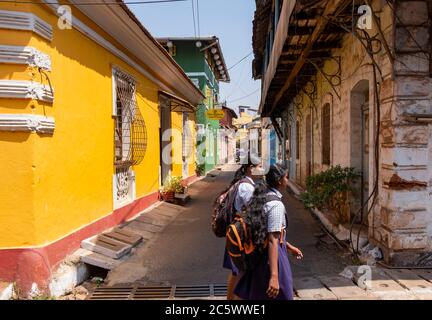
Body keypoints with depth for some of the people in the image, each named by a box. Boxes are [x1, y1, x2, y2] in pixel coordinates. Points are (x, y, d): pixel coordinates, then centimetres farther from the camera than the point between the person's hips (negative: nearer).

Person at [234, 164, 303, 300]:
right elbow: (273, 240, -28)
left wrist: (289, 246, 24)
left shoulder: (260, 196, 5)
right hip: (270, 255, -9)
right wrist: (274, 276, -30)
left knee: (256, 294, 20)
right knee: (280, 295, 12)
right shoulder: (276, 205, -23)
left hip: (258, 253, 9)